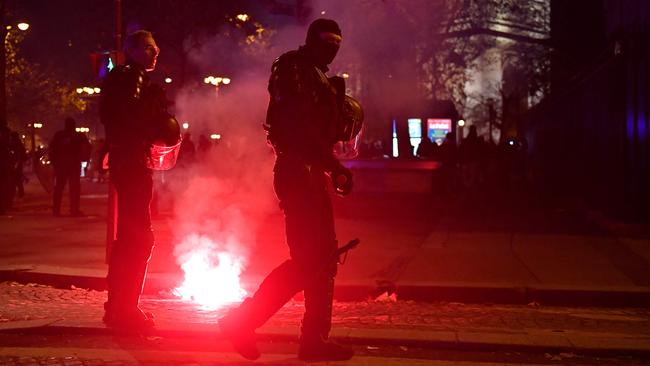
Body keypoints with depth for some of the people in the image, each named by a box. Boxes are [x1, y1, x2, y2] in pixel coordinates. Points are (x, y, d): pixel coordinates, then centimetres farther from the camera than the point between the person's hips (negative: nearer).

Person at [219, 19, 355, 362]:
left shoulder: (315, 76, 21)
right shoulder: (295, 69, -8)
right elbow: (300, 128, -20)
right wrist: (335, 166, -21)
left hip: (311, 173, 10)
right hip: (298, 172, -10)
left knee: (323, 258, 9)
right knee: (306, 261, -10)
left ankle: (315, 339, 13)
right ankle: (242, 321, -4)